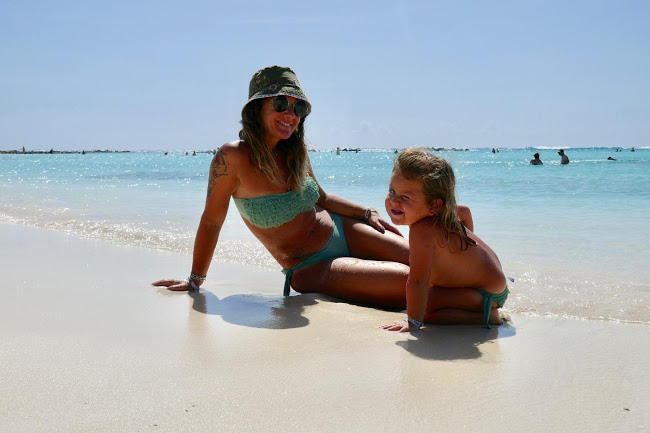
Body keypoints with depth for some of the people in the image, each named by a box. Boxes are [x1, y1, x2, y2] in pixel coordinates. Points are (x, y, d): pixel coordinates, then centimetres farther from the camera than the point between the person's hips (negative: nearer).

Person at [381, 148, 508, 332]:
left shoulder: (422, 231, -37)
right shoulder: (438, 214, -7)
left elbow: (418, 281, -37)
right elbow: (464, 210, 16)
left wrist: (413, 321, -30)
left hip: (490, 293, -10)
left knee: (428, 309, -22)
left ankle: (486, 316, -10)